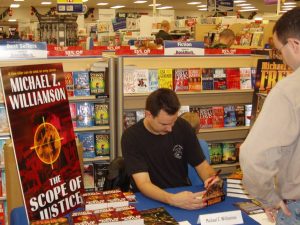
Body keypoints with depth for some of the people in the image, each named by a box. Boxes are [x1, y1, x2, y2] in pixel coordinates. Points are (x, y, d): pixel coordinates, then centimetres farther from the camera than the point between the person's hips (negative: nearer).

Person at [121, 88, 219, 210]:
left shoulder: (183, 127, -4)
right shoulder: (131, 137, -15)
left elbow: (201, 164, 5)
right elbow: (143, 184, -23)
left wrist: (211, 178, -18)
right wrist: (172, 200, -40)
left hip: (185, 195, 3)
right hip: (151, 200, -2)